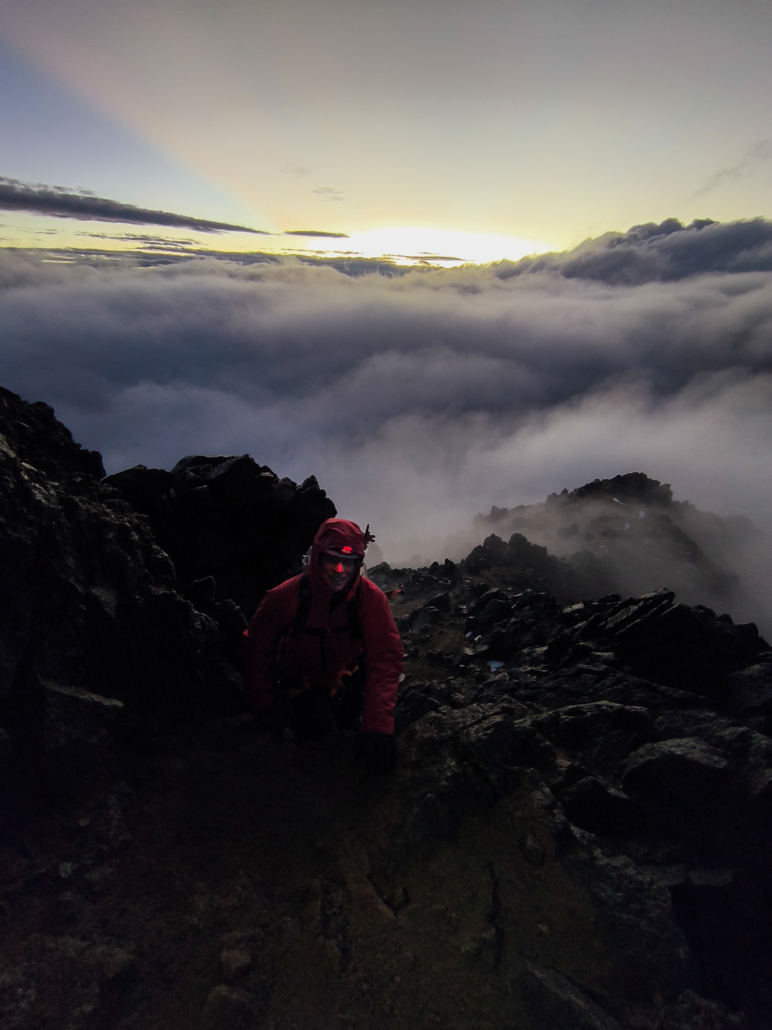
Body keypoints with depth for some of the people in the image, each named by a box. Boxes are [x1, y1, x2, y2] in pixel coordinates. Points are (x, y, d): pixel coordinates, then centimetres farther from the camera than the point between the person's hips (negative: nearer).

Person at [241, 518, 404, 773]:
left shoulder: (371, 597, -27)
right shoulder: (284, 597, -27)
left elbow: (385, 657, -32)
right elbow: (256, 649, -15)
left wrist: (378, 724, -41)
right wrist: (264, 705, -22)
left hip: (345, 681, 2)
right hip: (299, 684, -1)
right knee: (319, 729, -18)